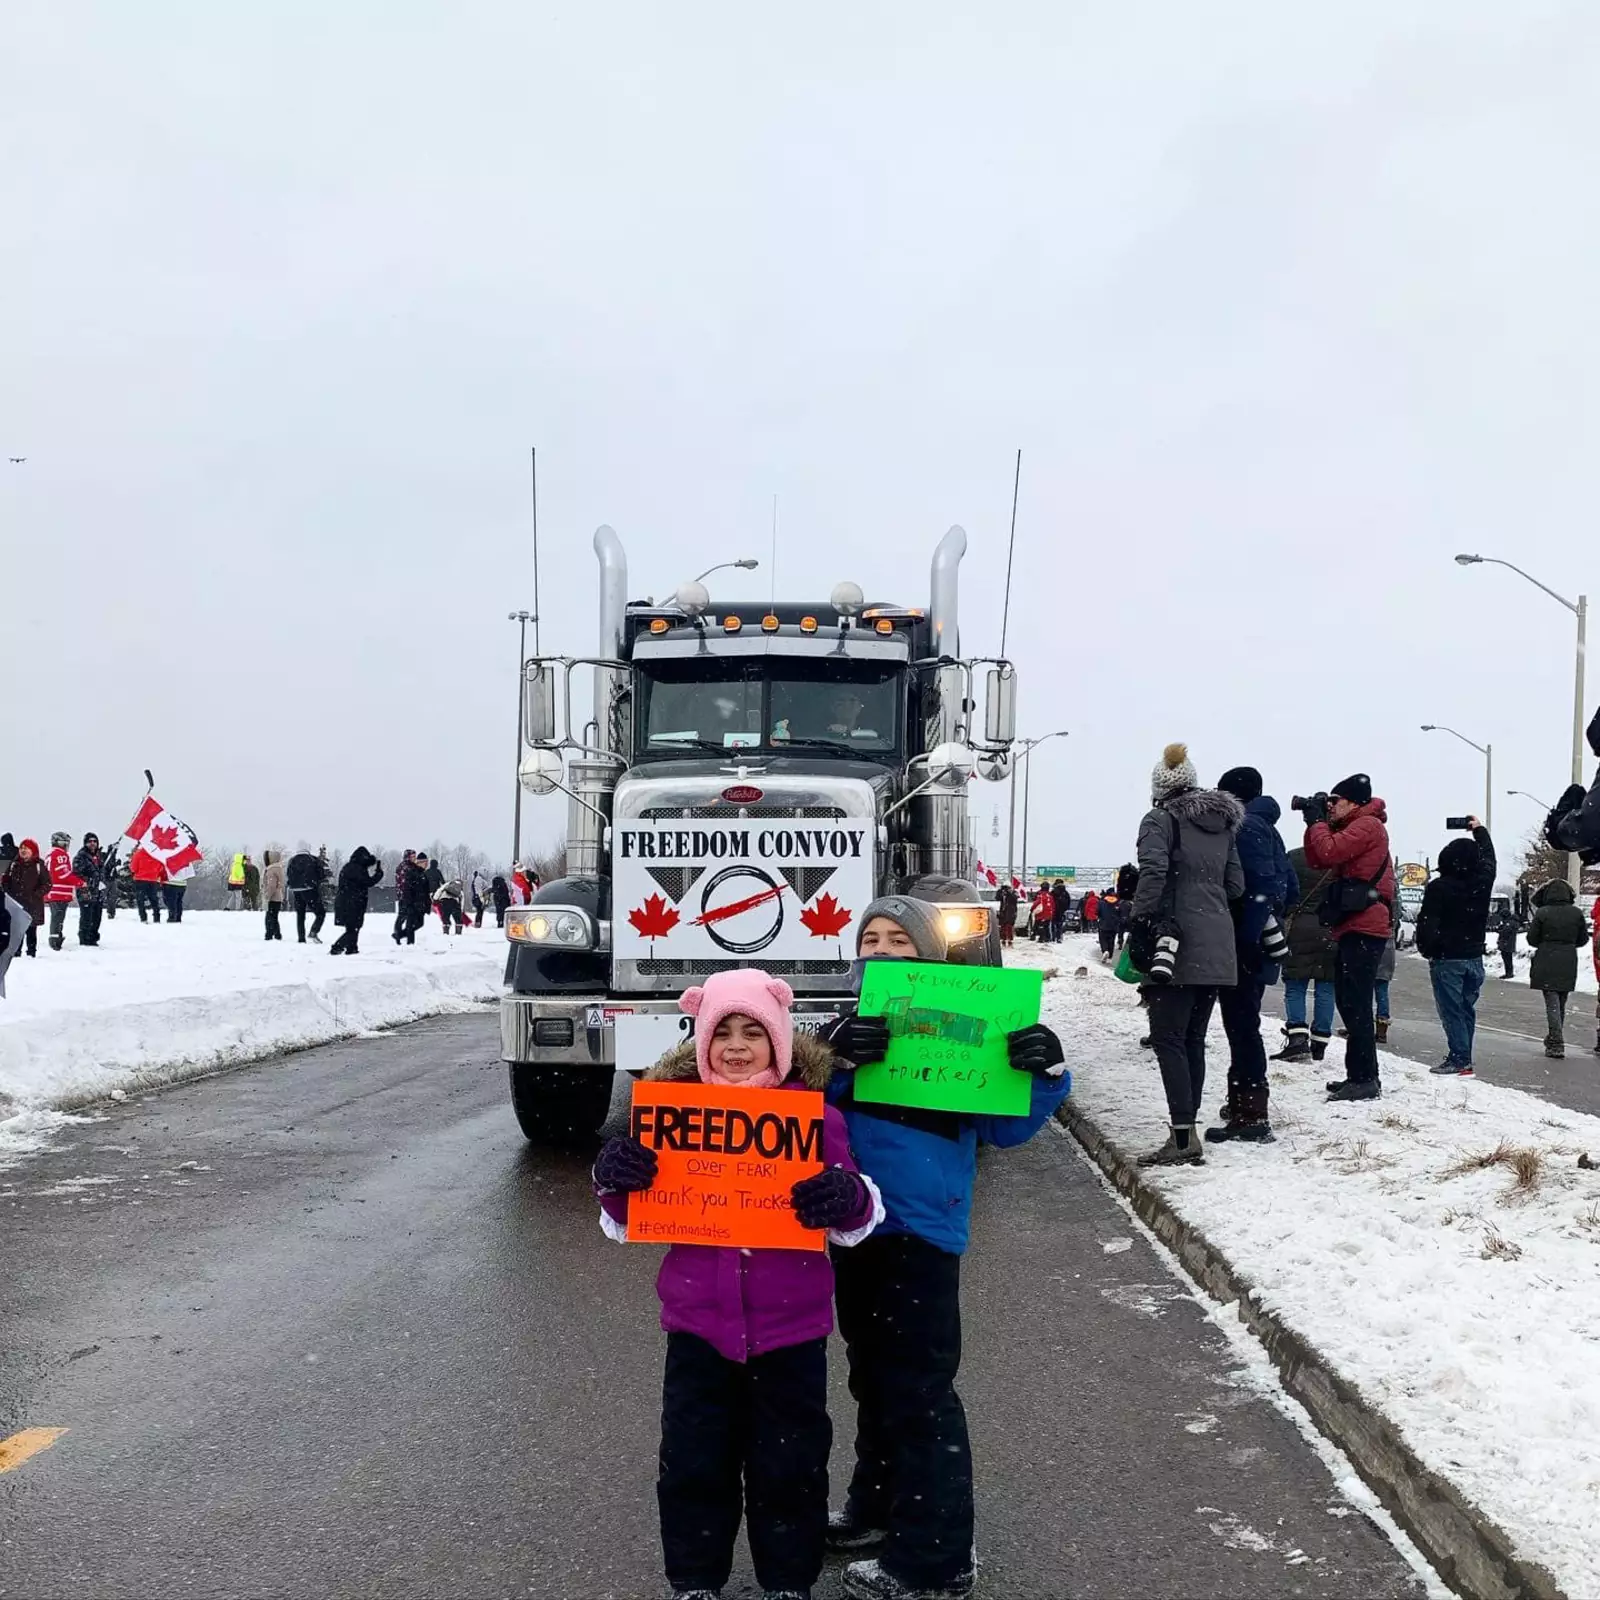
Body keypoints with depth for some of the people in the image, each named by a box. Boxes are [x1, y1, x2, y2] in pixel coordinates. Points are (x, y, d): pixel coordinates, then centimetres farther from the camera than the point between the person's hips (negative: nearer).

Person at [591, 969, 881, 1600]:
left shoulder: (815, 1114, -6)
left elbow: (855, 1219, -1)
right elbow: (631, 1221, 5)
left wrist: (847, 1200, -25)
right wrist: (614, 1181, -18)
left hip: (790, 1327, -1)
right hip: (698, 1324, 1)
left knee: (790, 1466, 11)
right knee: (692, 1464, 10)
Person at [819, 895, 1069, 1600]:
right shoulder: (847, 1027, 6)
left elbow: (1004, 1124, -8)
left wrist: (1043, 1074, -26)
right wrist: (835, 1059, -26)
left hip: (922, 1230, -6)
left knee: (918, 1389, -3)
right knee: (872, 1375, 21)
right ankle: (878, 1505, 38)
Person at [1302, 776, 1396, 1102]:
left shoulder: (1368, 825, -8)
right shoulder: (1354, 828, 24)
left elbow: (1329, 852, -20)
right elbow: (1316, 861, 21)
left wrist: (1317, 820, -5)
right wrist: (1315, 823, 10)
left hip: (1363, 928, -11)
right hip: (1353, 928, 11)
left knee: (1356, 1004, -13)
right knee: (1349, 1002, 13)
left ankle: (1365, 1079, -14)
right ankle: (1359, 1075, 18)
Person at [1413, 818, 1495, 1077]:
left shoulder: (1439, 888, -14)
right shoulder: (1481, 883, 0)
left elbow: (1427, 923, -13)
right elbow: (1488, 857, 21)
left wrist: (1426, 949, 3)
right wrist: (1479, 830, 35)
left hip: (1447, 958, -5)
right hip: (1474, 956, 5)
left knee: (1452, 1010, -4)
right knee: (1467, 1009, 11)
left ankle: (1459, 1060, -7)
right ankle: (1463, 1059, 12)